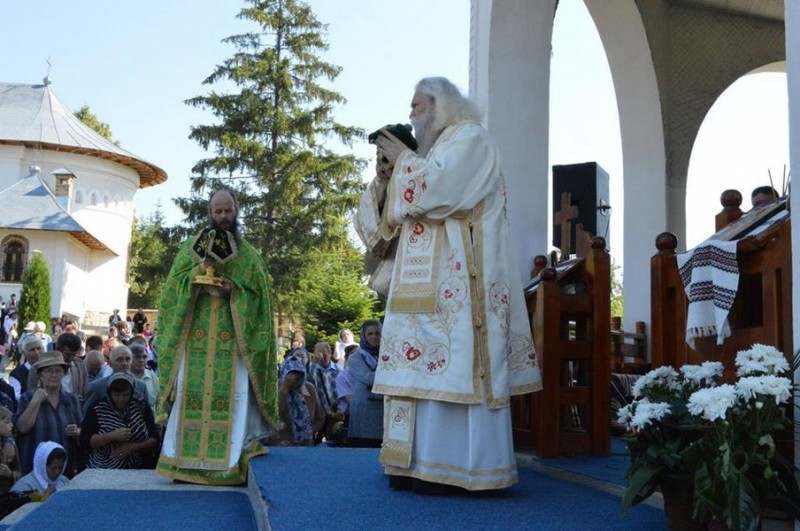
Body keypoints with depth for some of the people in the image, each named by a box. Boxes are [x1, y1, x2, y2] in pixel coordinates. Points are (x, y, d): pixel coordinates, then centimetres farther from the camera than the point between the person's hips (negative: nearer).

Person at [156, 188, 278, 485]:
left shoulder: (249, 255, 10)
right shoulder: (190, 248, 13)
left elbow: (259, 299, 6)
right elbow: (172, 287, 7)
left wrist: (234, 292, -12)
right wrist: (197, 275, -10)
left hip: (233, 341, -1)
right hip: (194, 338, 1)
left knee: (231, 399, -7)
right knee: (191, 396, -3)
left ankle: (229, 462, -3)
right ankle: (187, 461, 2)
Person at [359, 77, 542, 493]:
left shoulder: (469, 137, 1)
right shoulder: (434, 149, 26)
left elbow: (437, 190, -17)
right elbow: (396, 210, 23)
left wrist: (402, 160, -3)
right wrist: (387, 172, 7)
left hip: (455, 276, -9)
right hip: (426, 277, 9)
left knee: (449, 362, -12)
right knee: (425, 364, 3)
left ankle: (450, 467, -11)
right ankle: (419, 462, 4)